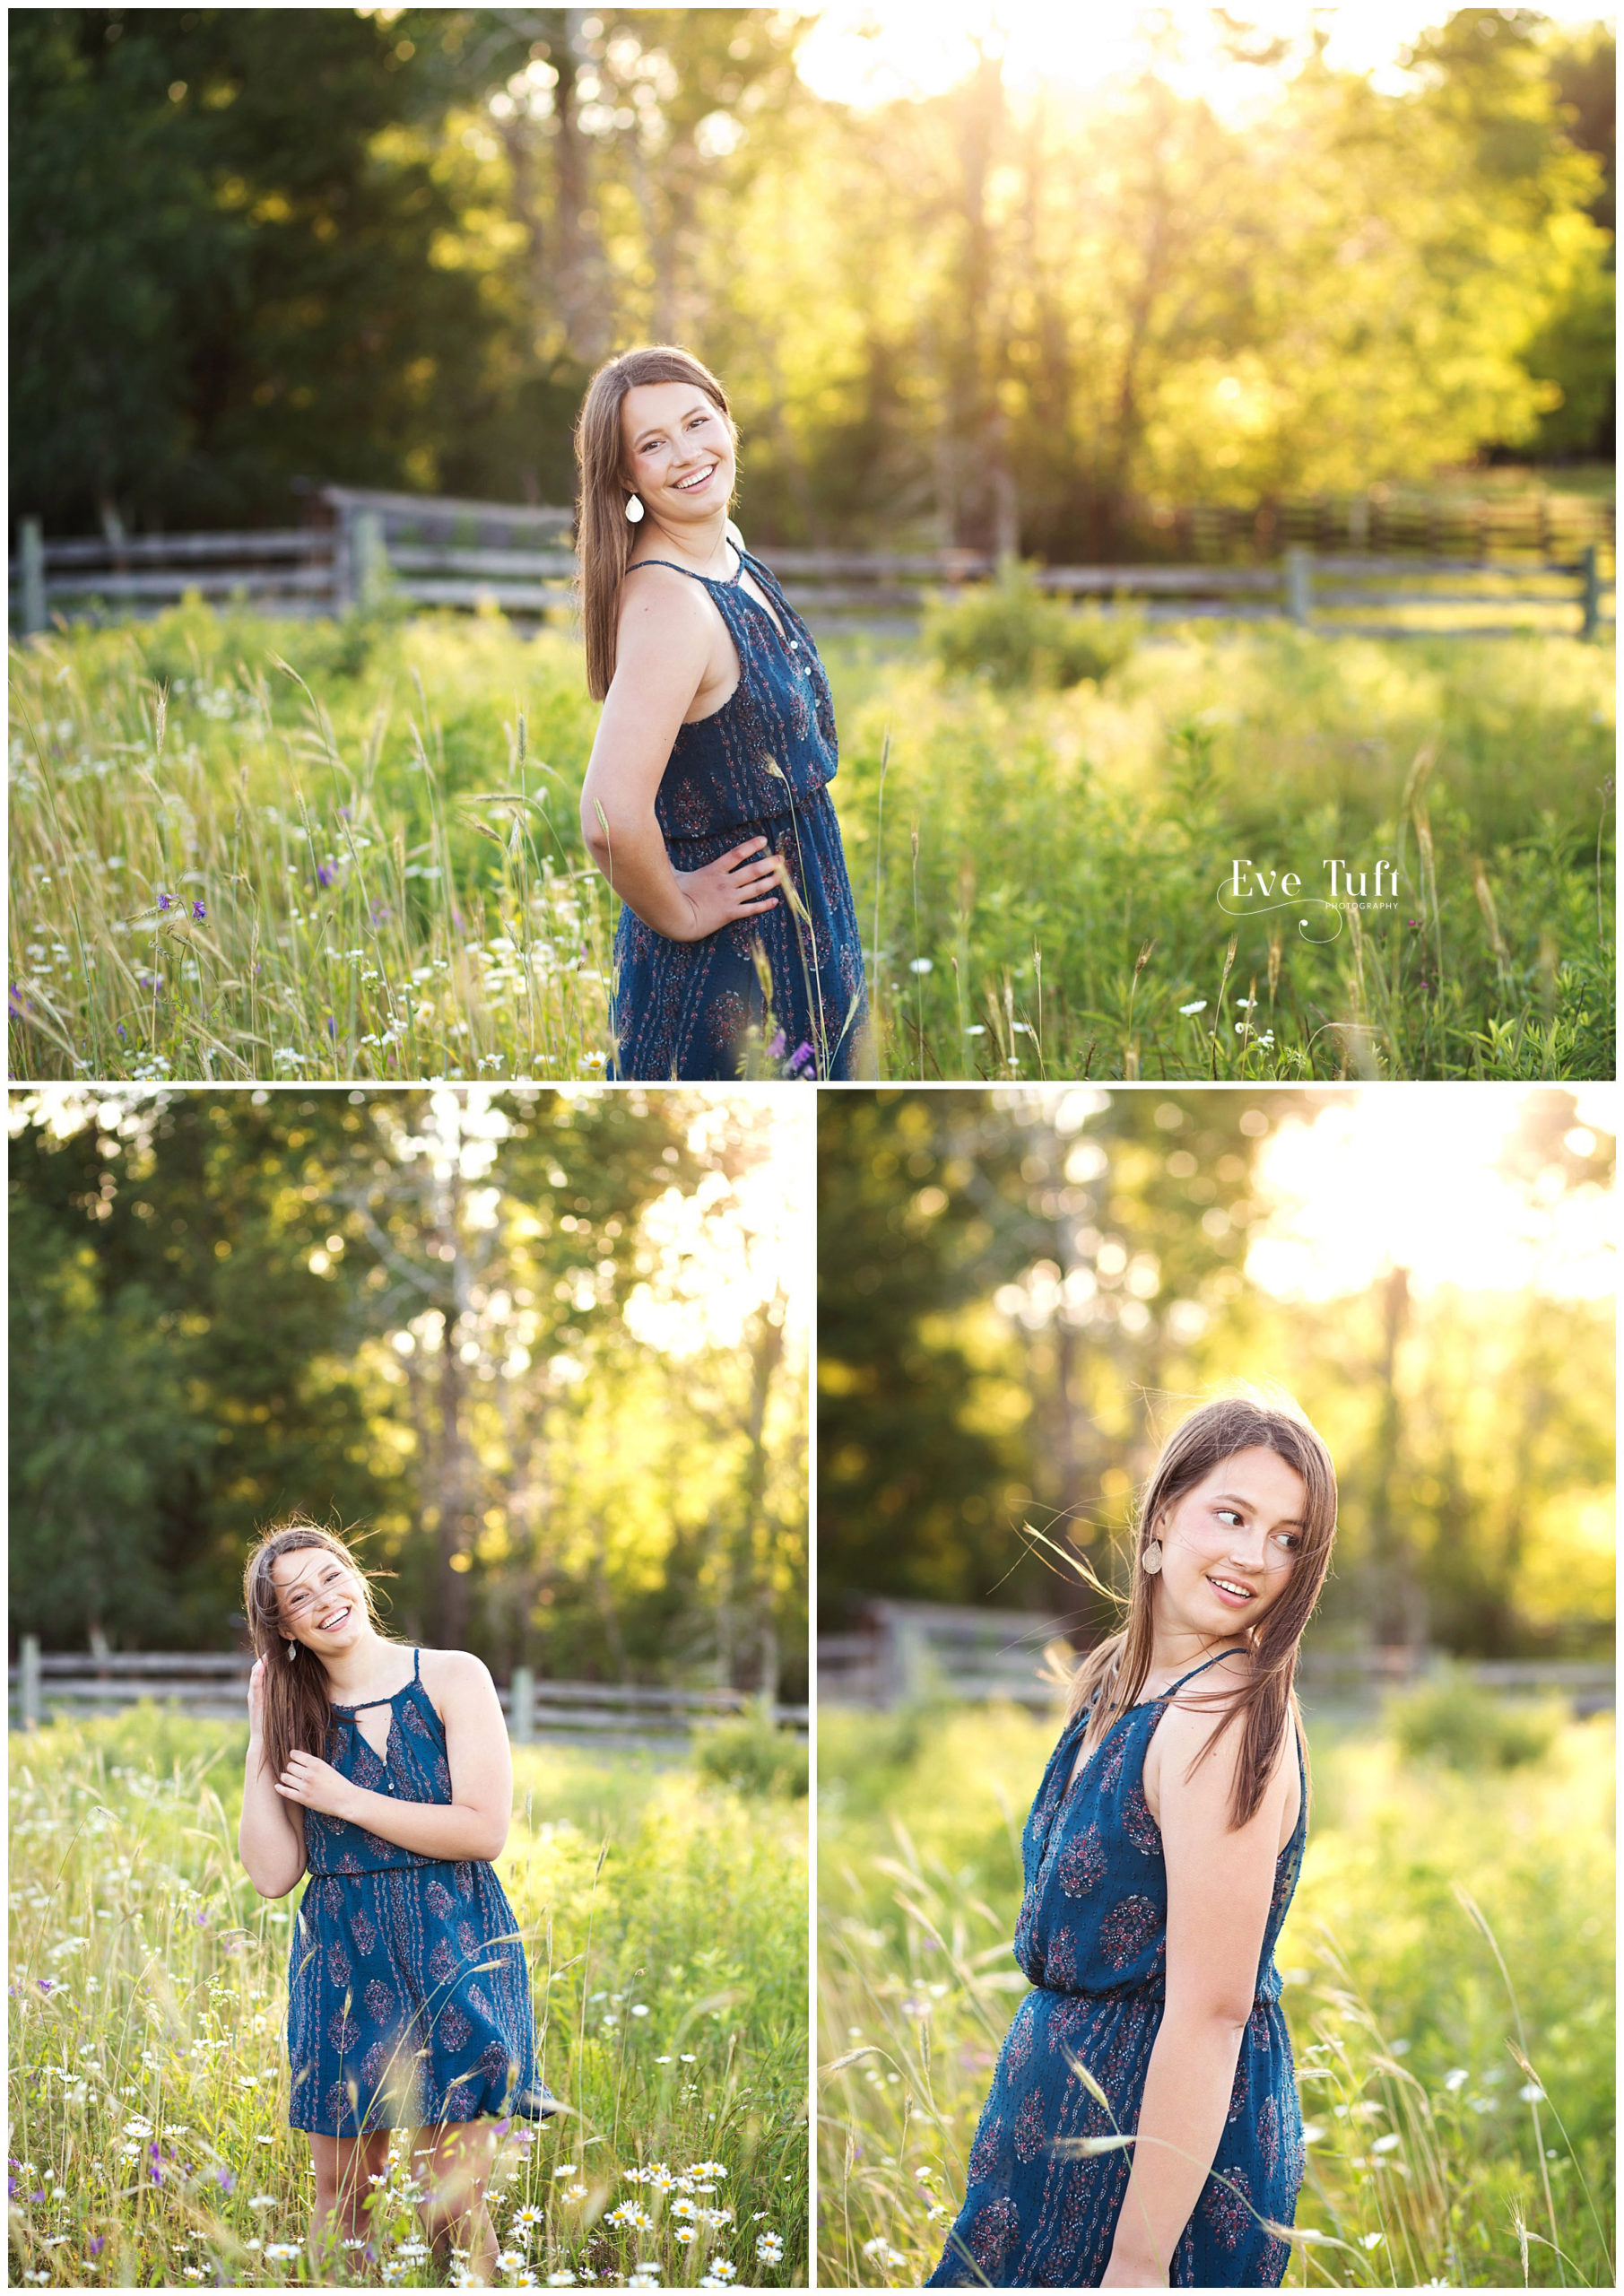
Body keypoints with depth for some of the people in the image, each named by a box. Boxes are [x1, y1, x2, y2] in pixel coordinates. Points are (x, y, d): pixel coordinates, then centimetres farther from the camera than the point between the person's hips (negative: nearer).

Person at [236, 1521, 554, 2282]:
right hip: (340, 1963, 3)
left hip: (454, 1956, -3)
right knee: (340, 2198, 5)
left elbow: (485, 1830, -11)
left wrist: (345, 1800, -8)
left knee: (451, 2206, -6)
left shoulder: (451, 1678, -1)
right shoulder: (296, 1715, 8)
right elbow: (271, 1875, 0)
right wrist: (259, 1741, -1)